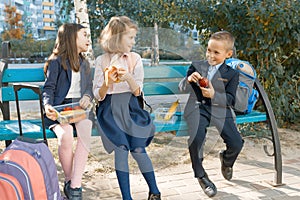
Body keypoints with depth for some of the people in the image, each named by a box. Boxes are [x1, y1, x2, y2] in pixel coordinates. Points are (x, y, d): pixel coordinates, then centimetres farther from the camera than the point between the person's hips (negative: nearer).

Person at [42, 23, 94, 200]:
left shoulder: (84, 63, 23)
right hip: (60, 107, -4)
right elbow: (49, 88, 0)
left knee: (85, 133, -29)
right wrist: (48, 106, -20)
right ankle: (68, 180, -9)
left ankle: (75, 185, -26)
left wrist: (87, 96, -5)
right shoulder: (56, 62, 4)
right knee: (66, 137, -32)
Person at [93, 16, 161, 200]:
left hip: (130, 107, 0)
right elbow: (98, 95, 1)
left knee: (138, 149, -7)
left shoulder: (135, 58, 3)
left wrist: (129, 78, -20)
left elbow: (137, 91, -2)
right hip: (111, 109, 0)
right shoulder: (102, 61, 2)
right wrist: (107, 83, -19)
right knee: (120, 150, -8)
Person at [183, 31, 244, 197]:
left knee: (236, 143, -16)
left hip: (220, 110, 1)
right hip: (197, 107, 0)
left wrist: (214, 94, -18)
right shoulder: (196, 66, 15)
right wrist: (189, 80, -12)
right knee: (196, 138, -30)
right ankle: (200, 175, -2)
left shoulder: (231, 74, 10)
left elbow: (230, 99, 1)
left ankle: (226, 160, 25)